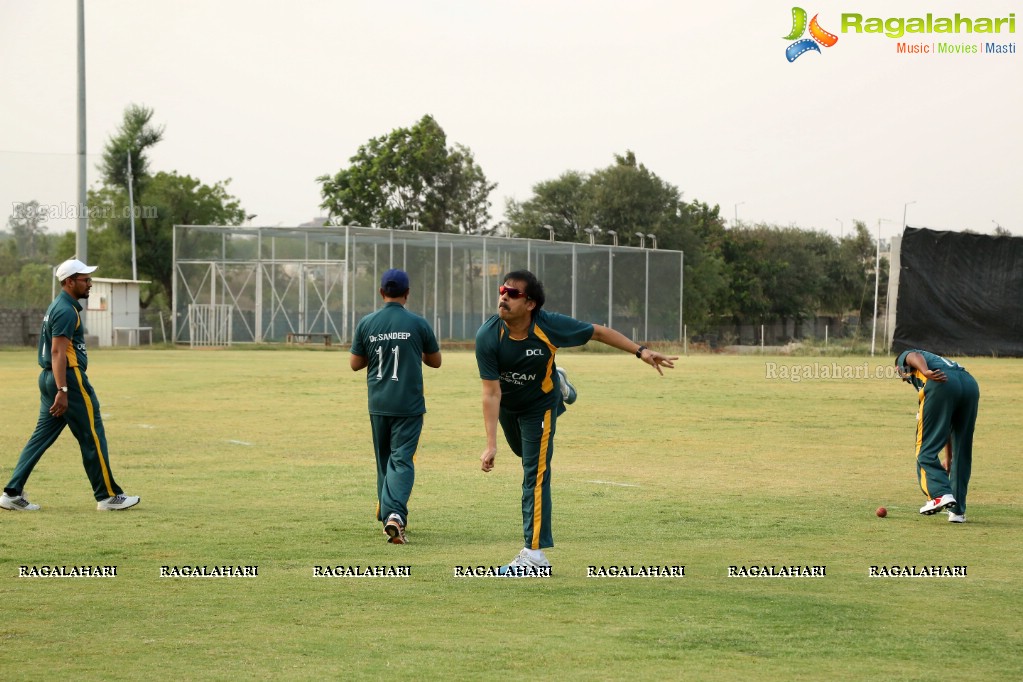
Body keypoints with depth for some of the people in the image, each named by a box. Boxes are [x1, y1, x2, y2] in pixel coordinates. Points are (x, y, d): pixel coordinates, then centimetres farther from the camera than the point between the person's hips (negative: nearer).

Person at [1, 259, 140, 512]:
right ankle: (108, 496, 4)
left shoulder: (57, 306, 17)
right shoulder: (67, 310, -15)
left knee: (42, 436, 9)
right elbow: (58, 352, -22)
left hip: (48, 378, 10)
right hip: (68, 377, -10)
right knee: (92, 436, -2)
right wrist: (62, 391, -27)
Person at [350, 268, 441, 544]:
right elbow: (435, 361, 7)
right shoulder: (418, 324, -5)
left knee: (384, 460, 17)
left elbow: (355, 363, 6)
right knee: (402, 460, -5)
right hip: (409, 405, -2)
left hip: (378, 405, 2)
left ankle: (388, 516, 22)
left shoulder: (366, 323, -1)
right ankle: (395, 514, -24)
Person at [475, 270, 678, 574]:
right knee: (523, 451, 32)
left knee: (535, 474, -11)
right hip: (506, 404, 3)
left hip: (540, 405, -3)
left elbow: (599, 332, -17)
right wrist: (491, 444, -37)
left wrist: (641, 351, -22)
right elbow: (491, 393, -33)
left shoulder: (550, 326, -34)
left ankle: (535, 553, -8)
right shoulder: (488, 337, -34)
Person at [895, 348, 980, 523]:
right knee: (962, 454, 13)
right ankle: (957, 510, 12)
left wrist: (926, 373, -21)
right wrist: (947, 459, 47)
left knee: (926, 449, -1)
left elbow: (915, 356, 0)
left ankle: (941, 494, -18)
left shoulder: (904, 358, 30)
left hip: (942, 384, -6)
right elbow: (947, 426, 43)